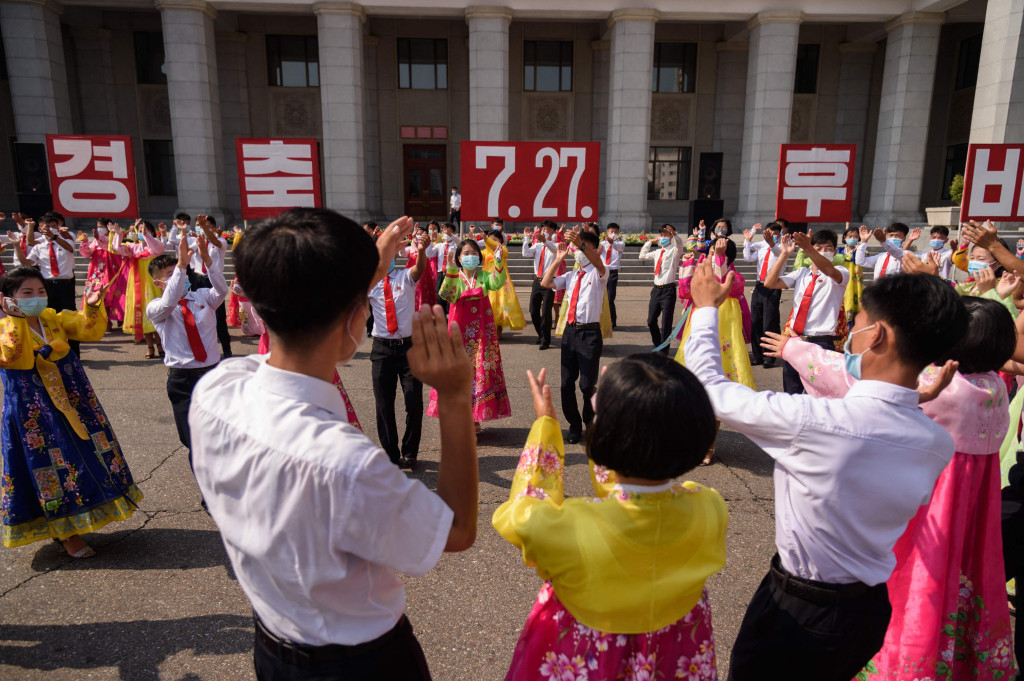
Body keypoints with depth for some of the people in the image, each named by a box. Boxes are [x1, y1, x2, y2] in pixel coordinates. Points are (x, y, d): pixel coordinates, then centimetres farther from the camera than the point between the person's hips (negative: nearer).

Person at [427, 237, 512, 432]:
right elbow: (446, 294, -19)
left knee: (481, 370, 4)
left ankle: (475, 419, 16)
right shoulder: (454, 277, 2)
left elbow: (497, 283, -15)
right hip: (460, 331, -2)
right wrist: (451, 269, -29)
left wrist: (498, 262, -28)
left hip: (482, 332, 2)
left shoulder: (484, 276, 7)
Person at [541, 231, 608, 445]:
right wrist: (558, 258, 2)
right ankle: (574, 425, 24)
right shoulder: (571, 276, 15)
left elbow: (599, 264, -26)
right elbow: (545, 283, 6)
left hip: (590, 333, -5)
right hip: (570, 331, 6)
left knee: (587, 384, -3)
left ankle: (591, 424, 20)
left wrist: (581, 244, -42)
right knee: (567, 383, 8)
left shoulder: (598, 274, -2)